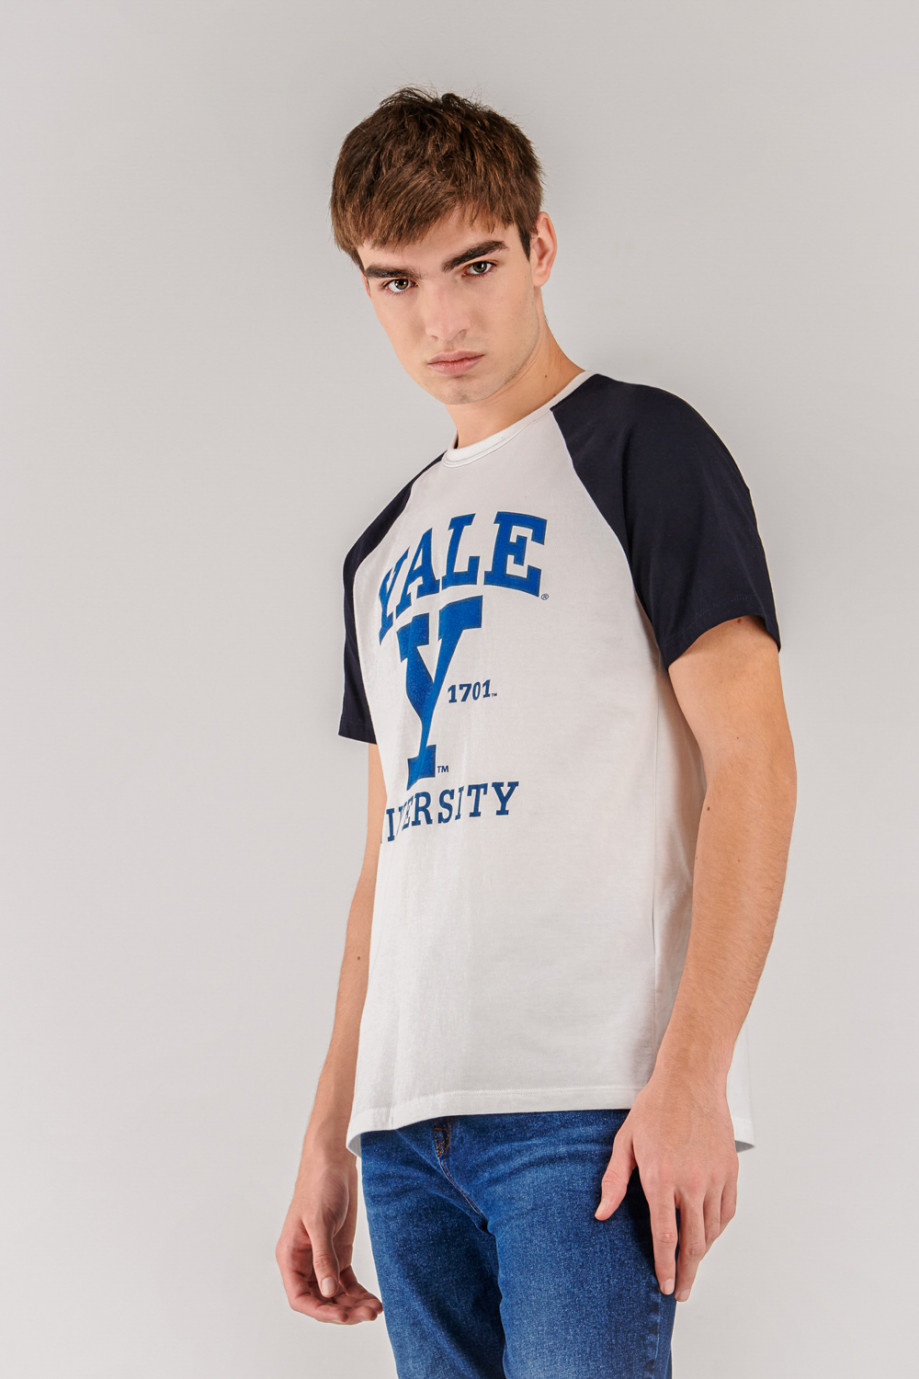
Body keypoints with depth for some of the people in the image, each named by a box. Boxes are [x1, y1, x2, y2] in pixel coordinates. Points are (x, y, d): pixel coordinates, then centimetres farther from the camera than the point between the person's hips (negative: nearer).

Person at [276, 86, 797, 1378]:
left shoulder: (640, 447, 2)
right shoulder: (384, 550, 21)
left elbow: (751, 757, -6)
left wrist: (692, 1076, -16)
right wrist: (329, 1140, 16)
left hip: (592, 1111, -6)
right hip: (407, 1122, 6)